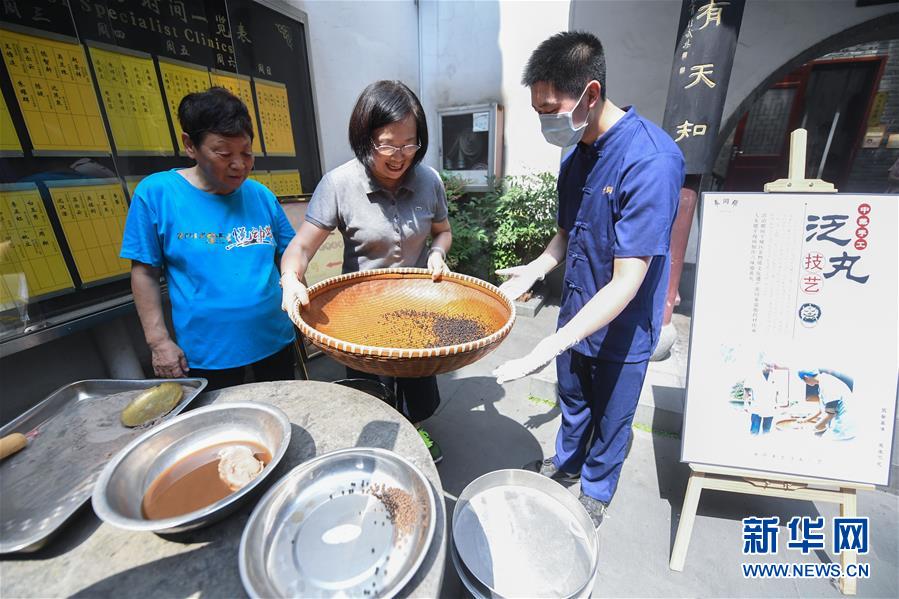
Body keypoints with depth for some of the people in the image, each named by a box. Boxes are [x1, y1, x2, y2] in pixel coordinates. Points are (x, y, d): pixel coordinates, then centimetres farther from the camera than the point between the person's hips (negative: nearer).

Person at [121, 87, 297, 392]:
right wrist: (159, 341, -6)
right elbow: (144, 272, -4)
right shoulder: (156, 192, -8)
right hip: (207, 355, -2)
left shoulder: (261, 195, -2)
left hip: (275, 341, 3)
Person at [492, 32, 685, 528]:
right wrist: (536, 269, -6)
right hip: (577, 312, 6)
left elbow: (626, 283, -30)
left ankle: (596, 490, 46)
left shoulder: (651, 160, -27)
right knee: (572, 400, 26)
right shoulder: (576, 154, -3)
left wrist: (548, 349, -34)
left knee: (611, 419, 18)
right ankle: (566, 462, 53)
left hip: (622, 327, -6)